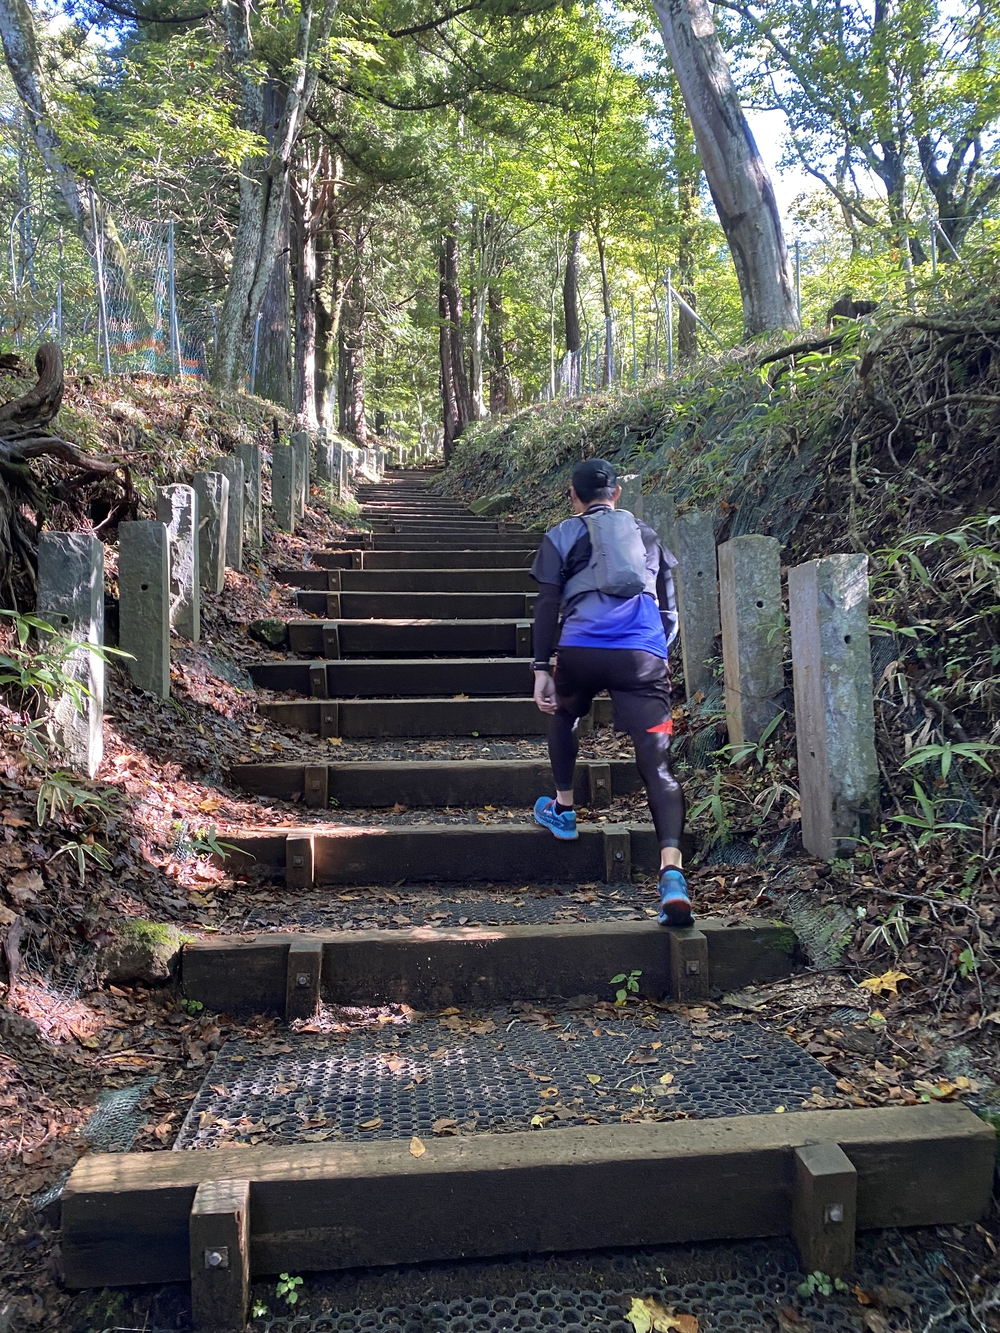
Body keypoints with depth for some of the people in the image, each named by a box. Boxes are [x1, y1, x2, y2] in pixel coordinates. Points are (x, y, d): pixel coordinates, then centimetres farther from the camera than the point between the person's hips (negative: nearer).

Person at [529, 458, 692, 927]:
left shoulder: (560, 537, 17)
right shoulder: (647, 536, 26)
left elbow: (547, 606, 6)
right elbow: (669, 610, 27)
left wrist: (541, 668, 7)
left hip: (581, 650, -1)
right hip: (645, 655, 1)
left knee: (564, 715, 33)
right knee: (658, 765, -7)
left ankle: (563, 808, 40)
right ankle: (671, 869, -25)